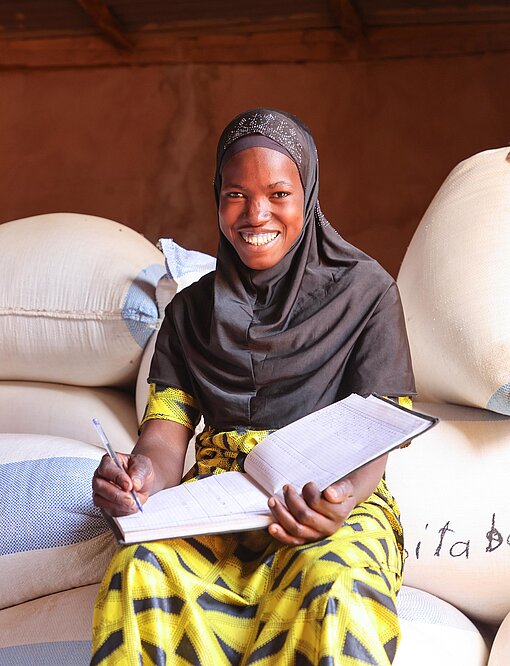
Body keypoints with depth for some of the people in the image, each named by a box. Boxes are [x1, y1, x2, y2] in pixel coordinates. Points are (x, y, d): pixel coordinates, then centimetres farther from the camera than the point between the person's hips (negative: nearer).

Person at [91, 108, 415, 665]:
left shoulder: (365, 291, 7)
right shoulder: (192, 308, 17)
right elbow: (167, 428, 8)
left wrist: (345, 496, -25)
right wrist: (145, 472, -19)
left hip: (336, 501, -2)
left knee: (333, 585, -38)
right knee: (141, 567, -33)